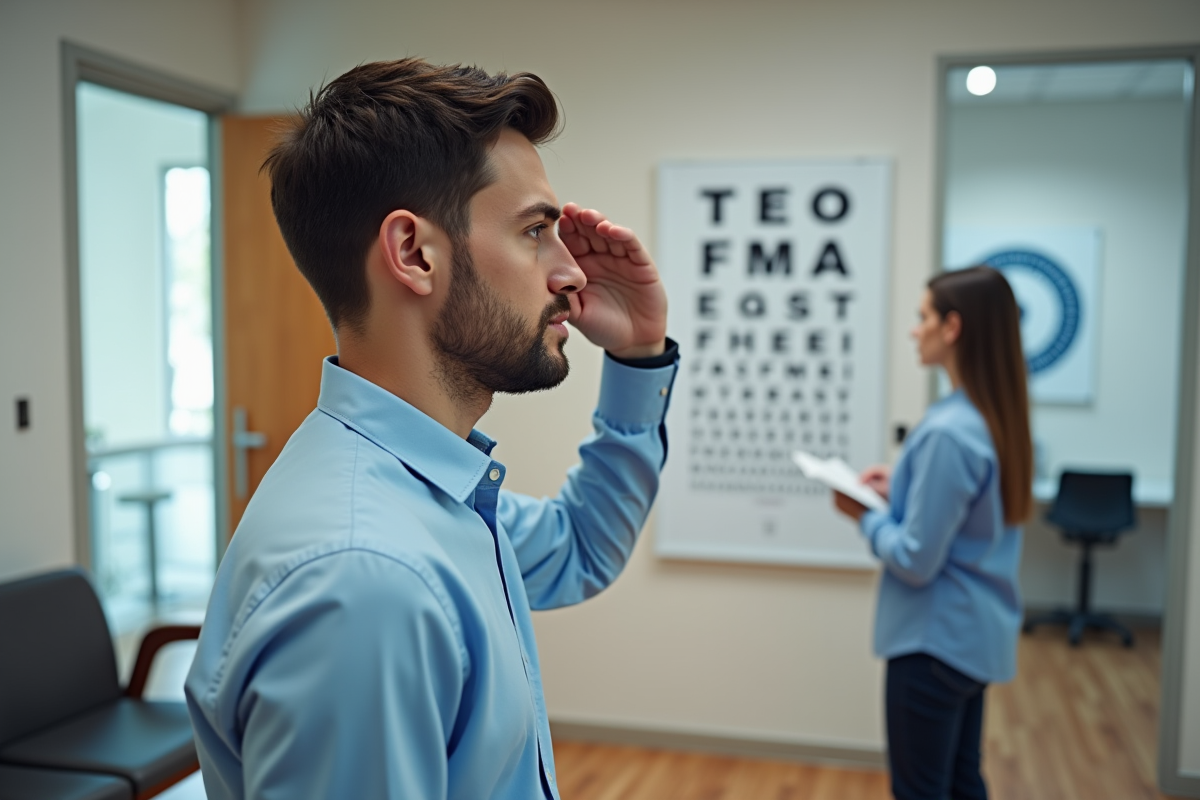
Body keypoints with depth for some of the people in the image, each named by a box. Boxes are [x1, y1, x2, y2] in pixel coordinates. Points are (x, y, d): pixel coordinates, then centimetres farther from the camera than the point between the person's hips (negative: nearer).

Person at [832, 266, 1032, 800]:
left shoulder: (948, 431, -24)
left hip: (936, 639, -9)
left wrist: (865, 515, -6)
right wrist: (899, 491, 8)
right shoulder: (998, 417, 4)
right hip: (976, 635, 9)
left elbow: (915, 561, -22)